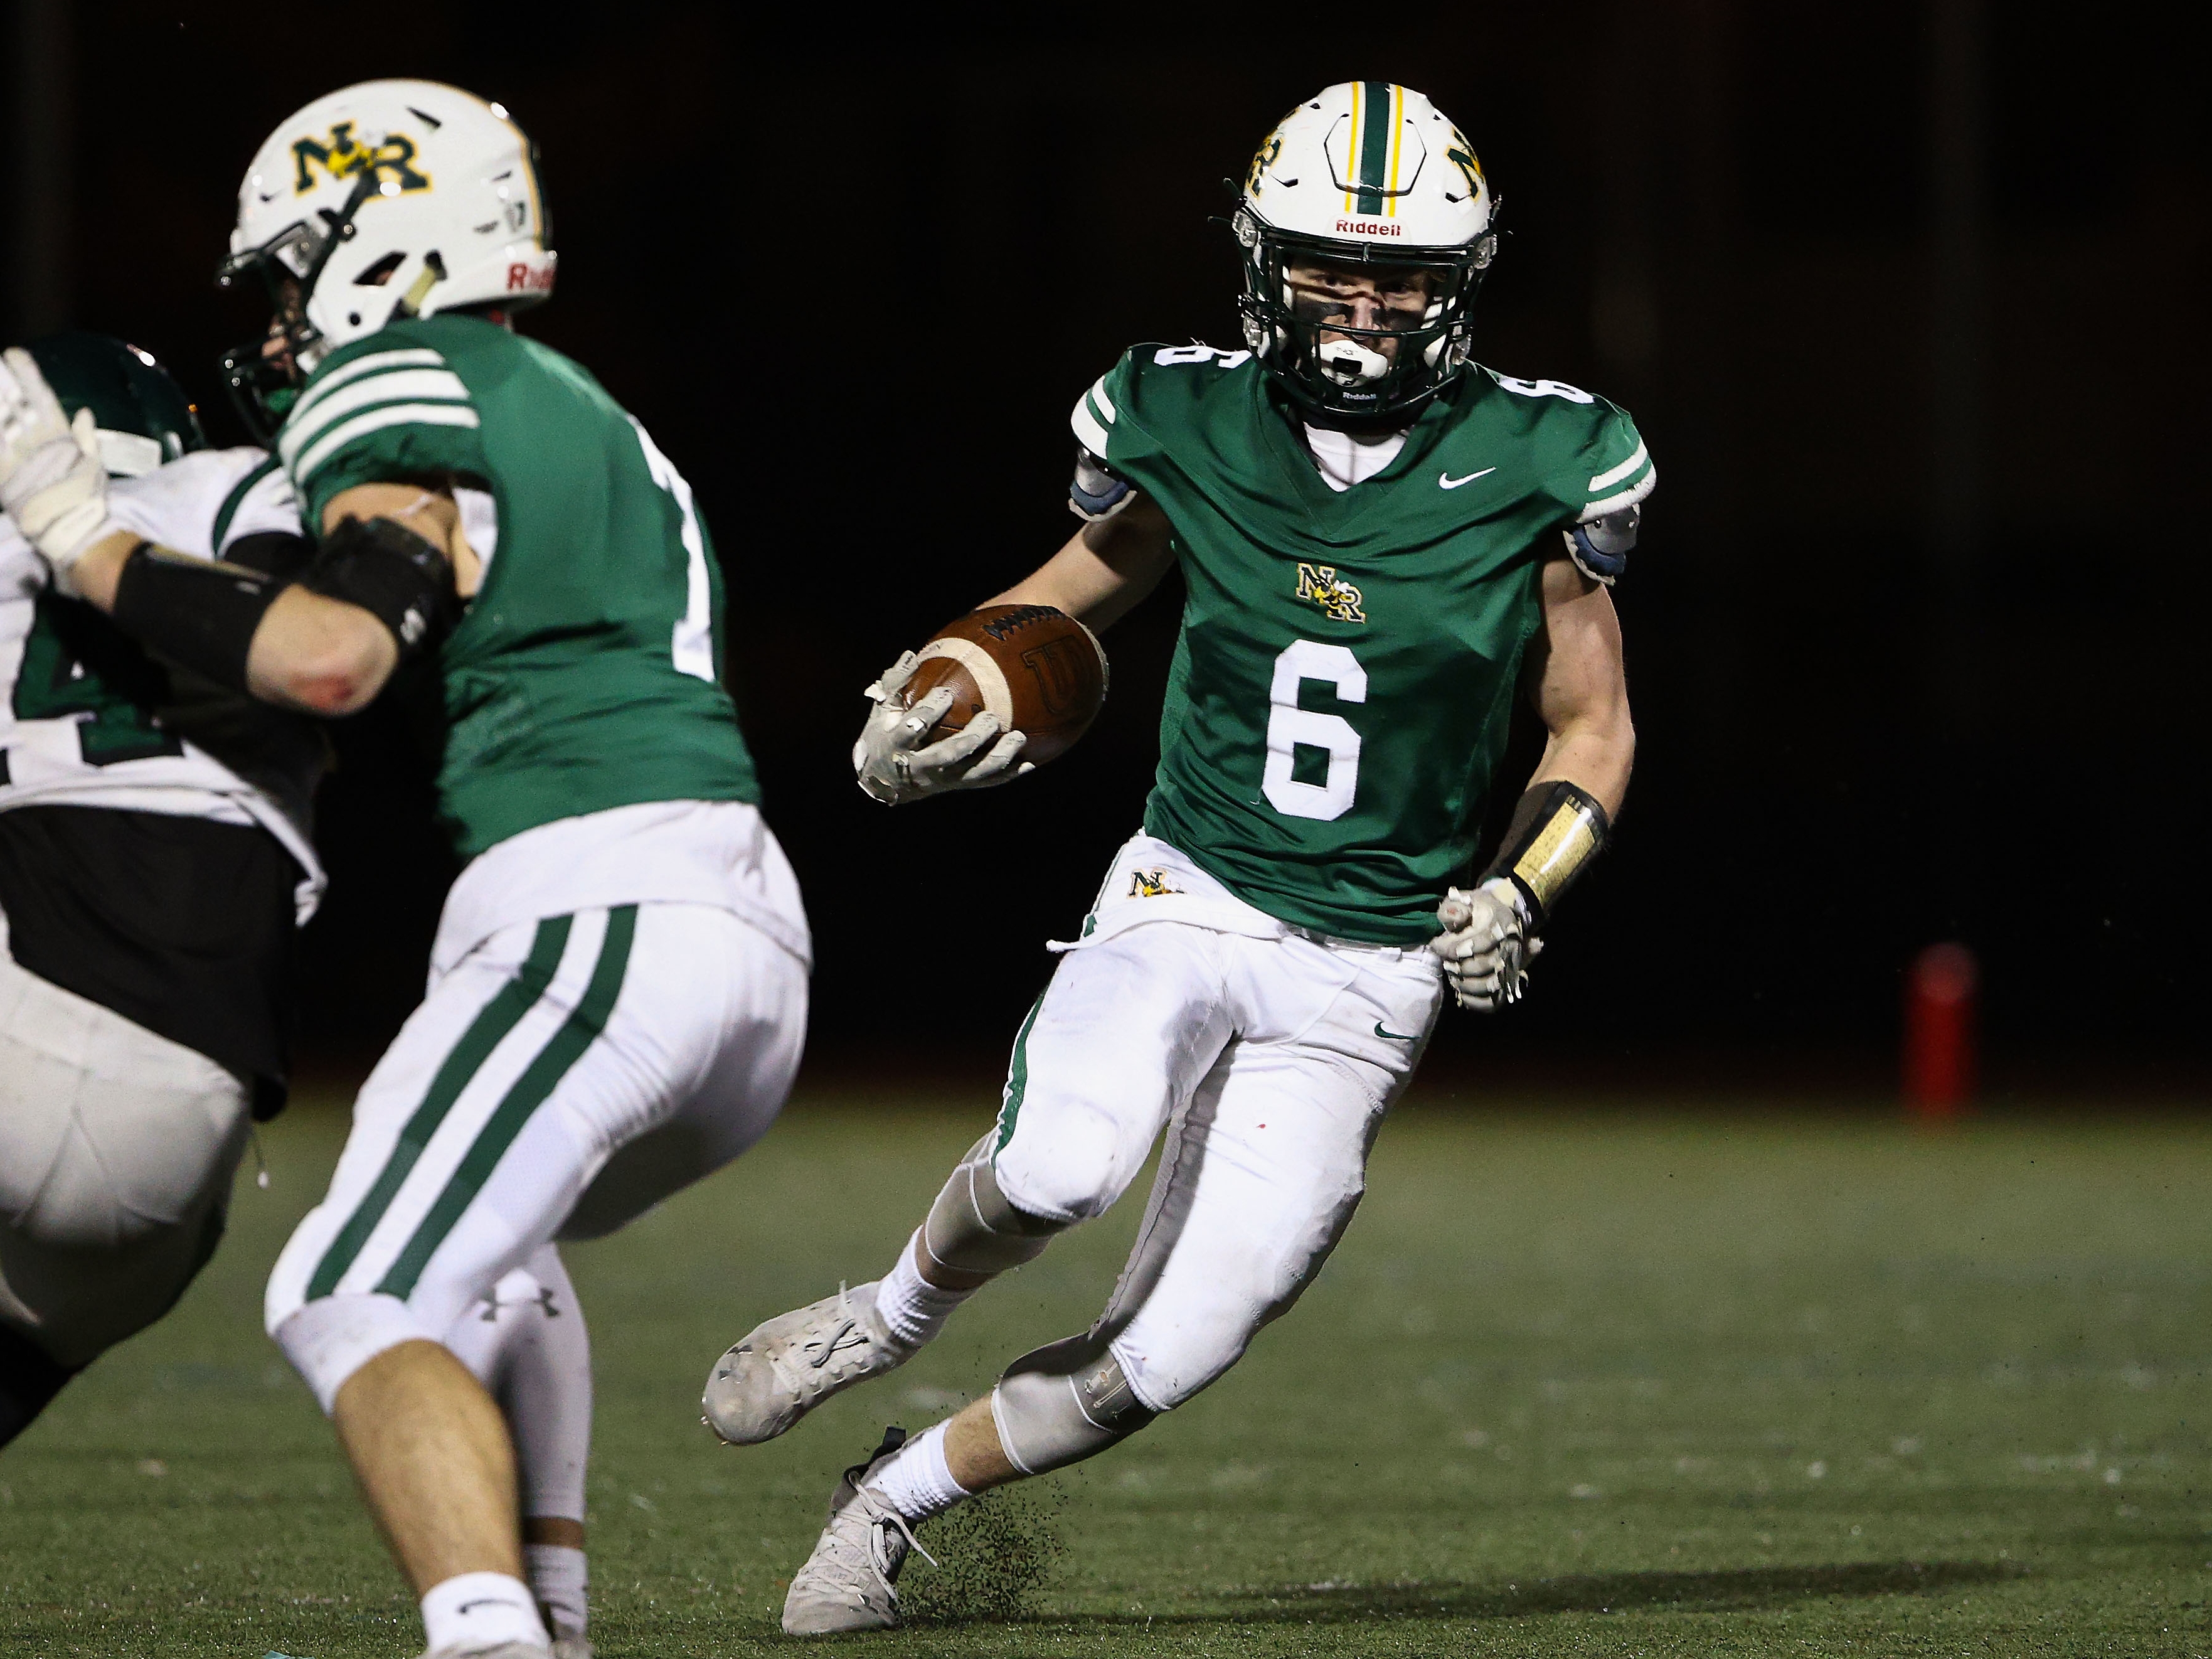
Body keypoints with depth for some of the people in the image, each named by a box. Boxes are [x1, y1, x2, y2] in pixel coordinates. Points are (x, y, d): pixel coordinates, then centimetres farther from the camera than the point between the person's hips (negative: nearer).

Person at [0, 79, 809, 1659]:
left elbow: (335, 653, -17)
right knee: (482, 1235, 31)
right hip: (756, 939, 9)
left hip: (600, 913, -9)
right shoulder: (585, 419, 28)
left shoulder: (401, 392, -1)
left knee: (359, 1301, -13)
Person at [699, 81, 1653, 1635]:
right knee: (1061, 1164, -33)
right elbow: (1078, 592, 17)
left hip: (1363, 978, 0)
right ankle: (893, 1317, 0)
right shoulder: (1190, 429, -2)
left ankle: (900, 1494, 20)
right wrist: (931, 706, -1)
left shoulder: (1530, 468, -5)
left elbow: (1593, 731, 7)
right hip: (1184, 902, 0)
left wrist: (1518, 894, -10)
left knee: (1166, 1357, -7)